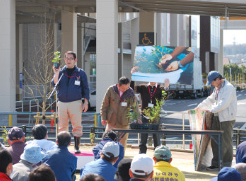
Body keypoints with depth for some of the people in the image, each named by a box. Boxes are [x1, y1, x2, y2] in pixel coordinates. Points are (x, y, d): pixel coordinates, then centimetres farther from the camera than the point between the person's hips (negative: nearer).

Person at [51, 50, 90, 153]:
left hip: (75, 103, -2)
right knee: (62, 126, 4)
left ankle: (77, 147, 3)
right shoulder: (60, 72, 10)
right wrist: (56, 74, -17)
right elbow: (54, 84, -2)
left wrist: (86, 102, 0)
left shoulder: (80, 73, 6)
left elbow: (85, 88, 7)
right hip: (62, 103, 2)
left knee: (77, 125, -4)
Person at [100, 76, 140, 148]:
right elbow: (105, 104, 3)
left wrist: (137, 117, -17)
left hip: (124, 123, 1)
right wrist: (103, 117, -1)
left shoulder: (130, 92, -3)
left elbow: (134, 105, -3)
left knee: (122, 142, 6)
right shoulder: (111, 90, -4)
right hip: (111, 121, -1)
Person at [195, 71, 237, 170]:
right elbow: (210, 99, 30)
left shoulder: (228, 88, -14)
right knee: (215, 140, 8)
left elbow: (223, 104, -22)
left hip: (227, 118, -9)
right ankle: (216, 163, 15)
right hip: (217, 117, 9)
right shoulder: (217, 88, 17)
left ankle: (227, 164, 6)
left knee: (226, 141, -2)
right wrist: (200, 107, 24)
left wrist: (211, 110, -18)